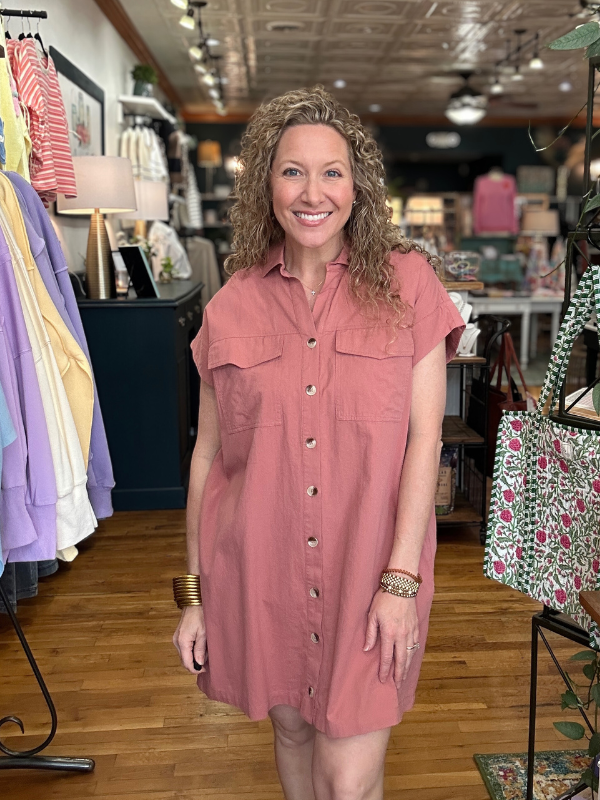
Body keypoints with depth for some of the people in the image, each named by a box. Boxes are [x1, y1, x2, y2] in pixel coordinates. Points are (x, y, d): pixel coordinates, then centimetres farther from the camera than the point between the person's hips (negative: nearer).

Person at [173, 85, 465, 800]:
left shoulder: (406, 282, -3)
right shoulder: (231, 307, 1)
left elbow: (424, 438, -6)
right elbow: (208, 452, 4)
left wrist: (401, 577, -12)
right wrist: (194, 594, 5)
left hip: (369, 571, -2)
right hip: (260, 571, 2)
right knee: (291, 728, 21)